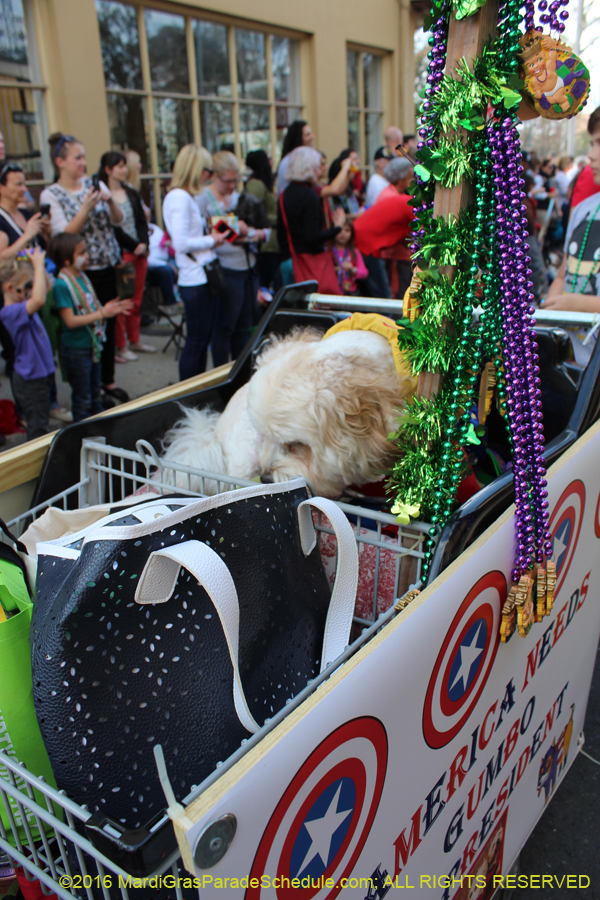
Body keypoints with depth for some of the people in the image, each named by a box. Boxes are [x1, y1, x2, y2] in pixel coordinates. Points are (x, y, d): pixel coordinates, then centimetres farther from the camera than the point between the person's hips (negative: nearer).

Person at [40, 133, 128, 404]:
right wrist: (86, 209, -24)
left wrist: (110, 201, -15)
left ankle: (108, 381, 26)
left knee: (109, 325, 11)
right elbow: (64, 235, -14)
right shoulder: (50, 195, -6)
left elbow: (118, 220, 4)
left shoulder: (94, 183, 5)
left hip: (106, 267, 4)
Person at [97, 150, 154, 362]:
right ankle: (120, 346, 5)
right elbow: (113, 228, -12)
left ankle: (134, 340, 22)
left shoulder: (131, 192, 15)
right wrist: (134, 246, -12)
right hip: (120, 253, -6)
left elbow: (142, 221, 11)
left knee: (136, 300, 11)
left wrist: (144, 243, -6)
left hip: (140, 252, 6)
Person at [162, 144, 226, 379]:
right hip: (195, 279, -10)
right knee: (196, 340, -2)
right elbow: (181, 243, -23)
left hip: (204, 277, 10)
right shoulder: (179, 197, -14)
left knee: (203, 339, 15)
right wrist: (211, 240, -11)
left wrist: (212, 238, 9)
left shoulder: (186, 197, 16)